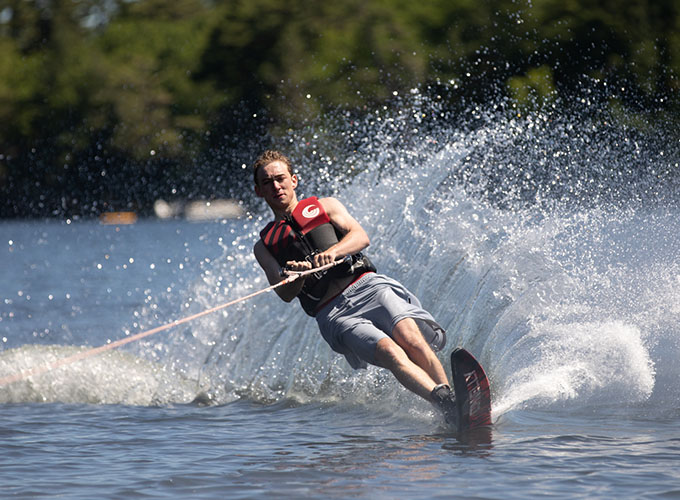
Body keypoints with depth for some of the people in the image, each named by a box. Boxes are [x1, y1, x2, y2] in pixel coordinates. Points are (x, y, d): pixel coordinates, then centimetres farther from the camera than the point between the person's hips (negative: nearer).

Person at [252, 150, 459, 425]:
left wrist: (332, 252, -18)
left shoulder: (324, 206, 21)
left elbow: (361, 237, 3)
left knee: (410, 339, -29)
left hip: (367, 286, 1)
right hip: (333, 314, -1)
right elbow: (285, 294, 5)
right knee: (390, 352, -29)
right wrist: (297, 275, -19)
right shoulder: (265, 245, 21)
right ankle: (448, 405, -49)